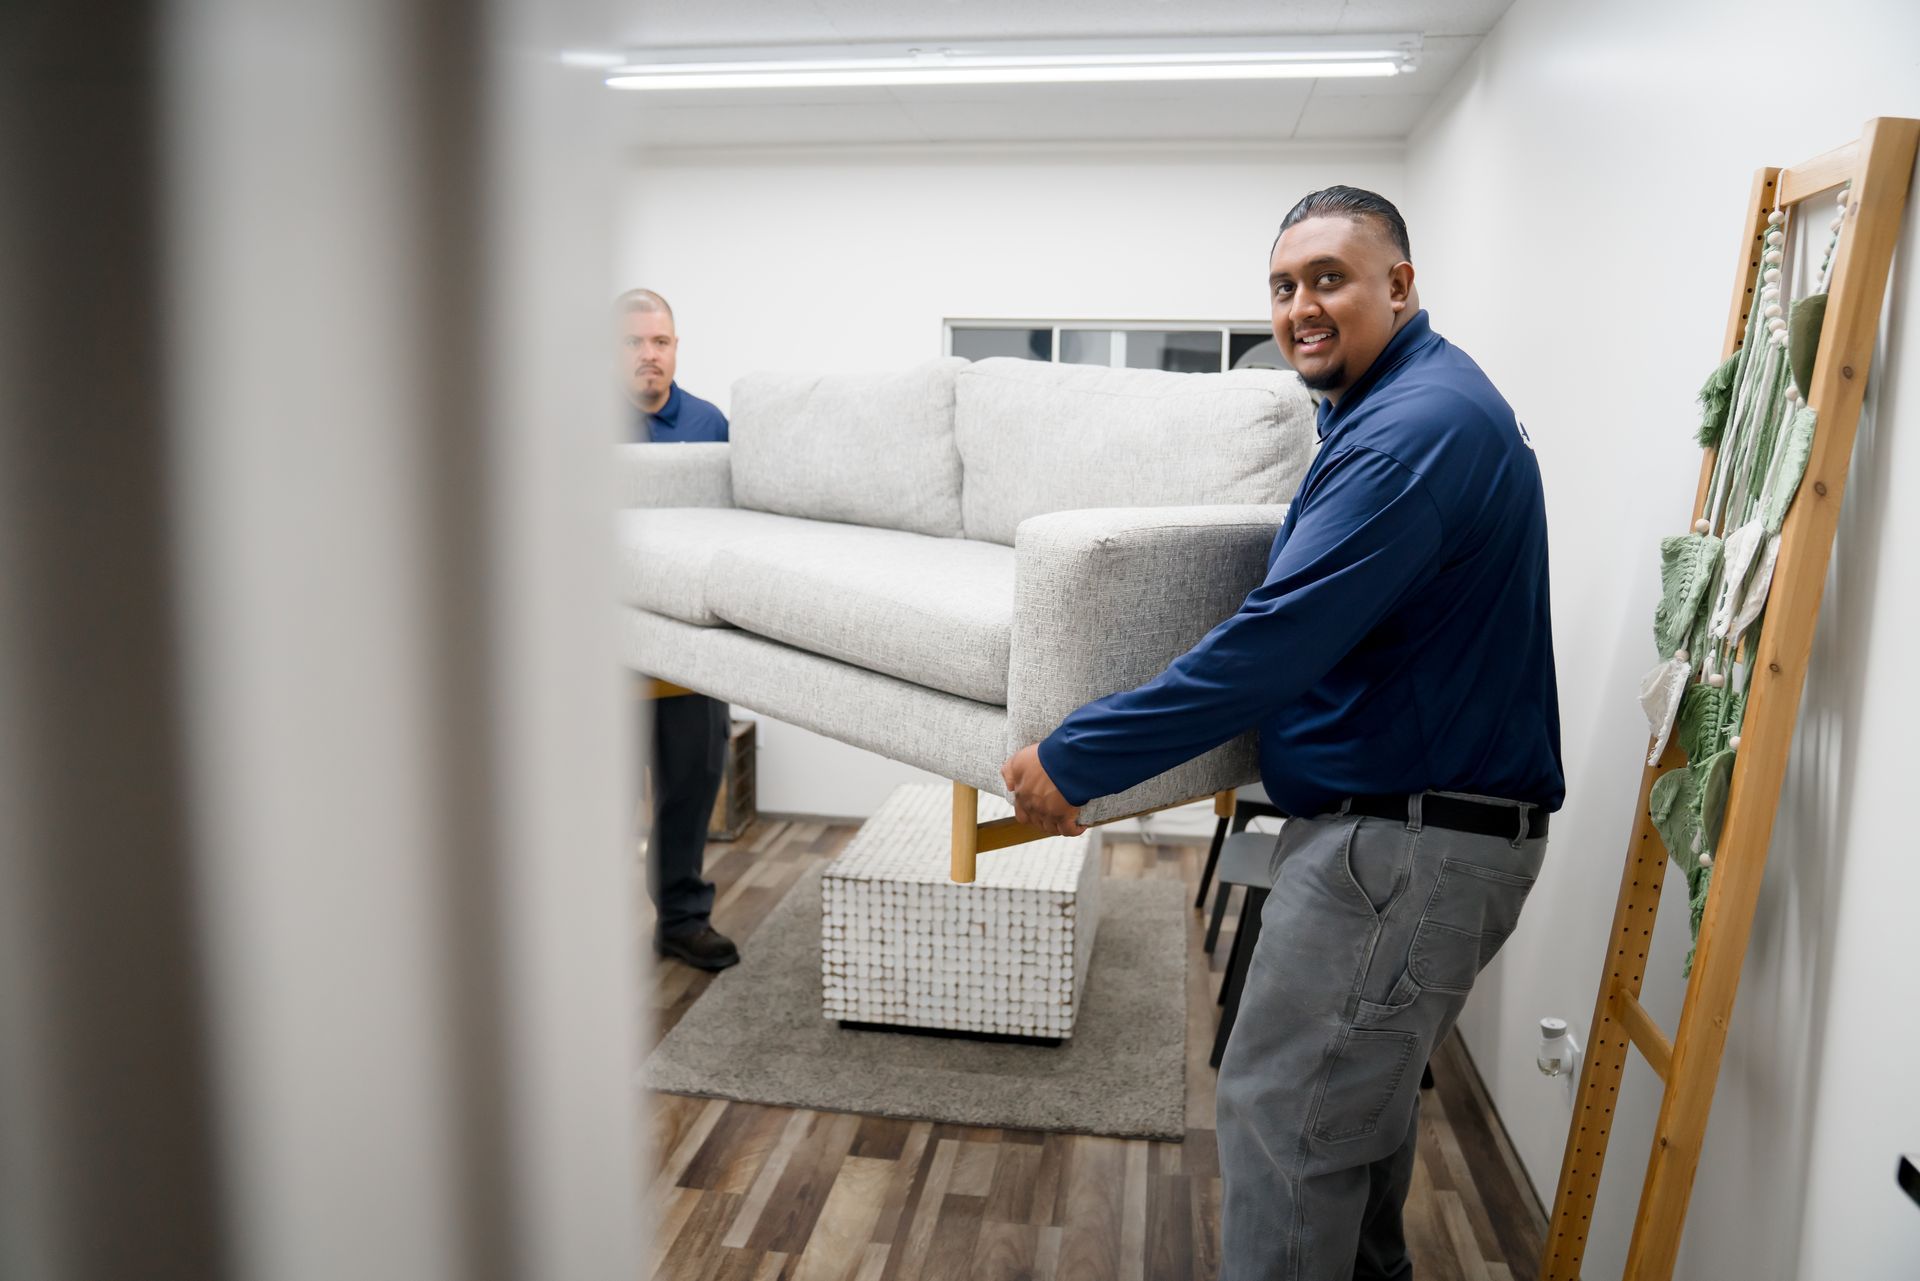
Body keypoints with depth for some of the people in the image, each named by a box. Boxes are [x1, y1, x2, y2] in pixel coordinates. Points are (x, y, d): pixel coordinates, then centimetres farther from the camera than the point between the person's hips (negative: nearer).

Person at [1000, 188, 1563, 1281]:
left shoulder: (1416, 427, -22)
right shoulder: (1413, 402, 13)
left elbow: (1276, 644, -28)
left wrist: (1074, 759, -22)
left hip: (1410, 841, -11)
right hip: (1407, 820, 11)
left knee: (1285, 1109, -1)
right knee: (1361, 1085, 25)